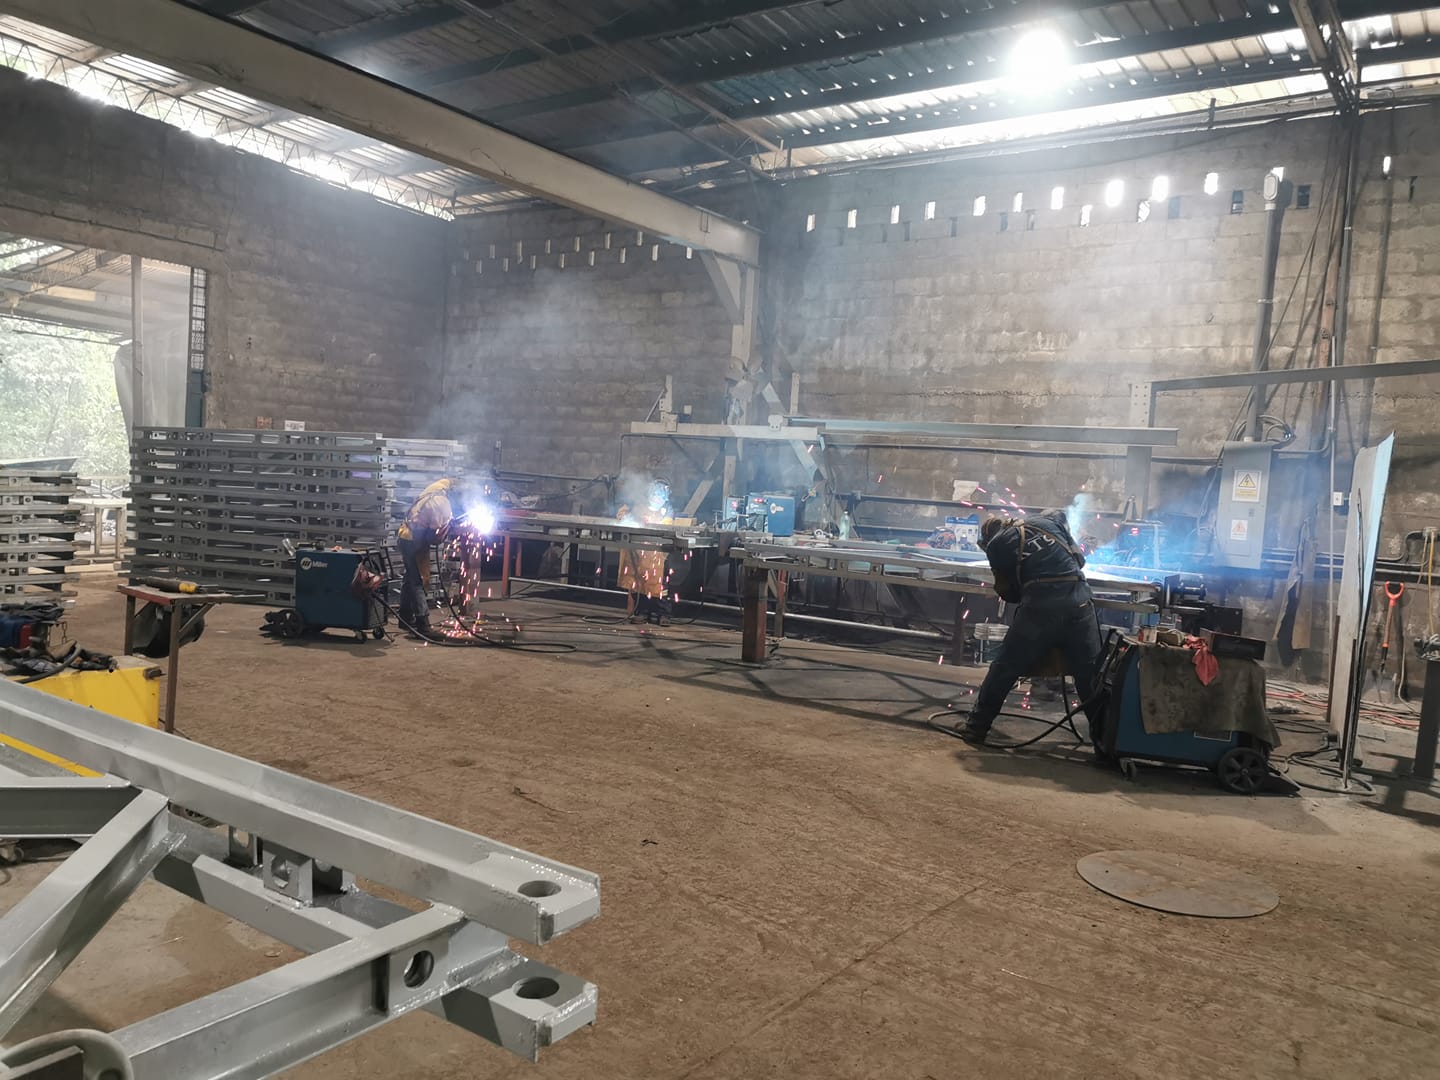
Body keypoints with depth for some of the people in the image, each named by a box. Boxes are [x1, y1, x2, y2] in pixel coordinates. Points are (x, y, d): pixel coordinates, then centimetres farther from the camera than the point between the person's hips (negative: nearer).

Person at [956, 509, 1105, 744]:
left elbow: (1007, 593, 13)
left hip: (1038, 607, -2)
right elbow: (1080, 558, 26)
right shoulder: (1051, 519, 18)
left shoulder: (996, 544, 11)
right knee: (1091, 673, 12)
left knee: (1005, 669, 11)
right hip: (1079, 600, 2)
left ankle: (976, 727, 21)